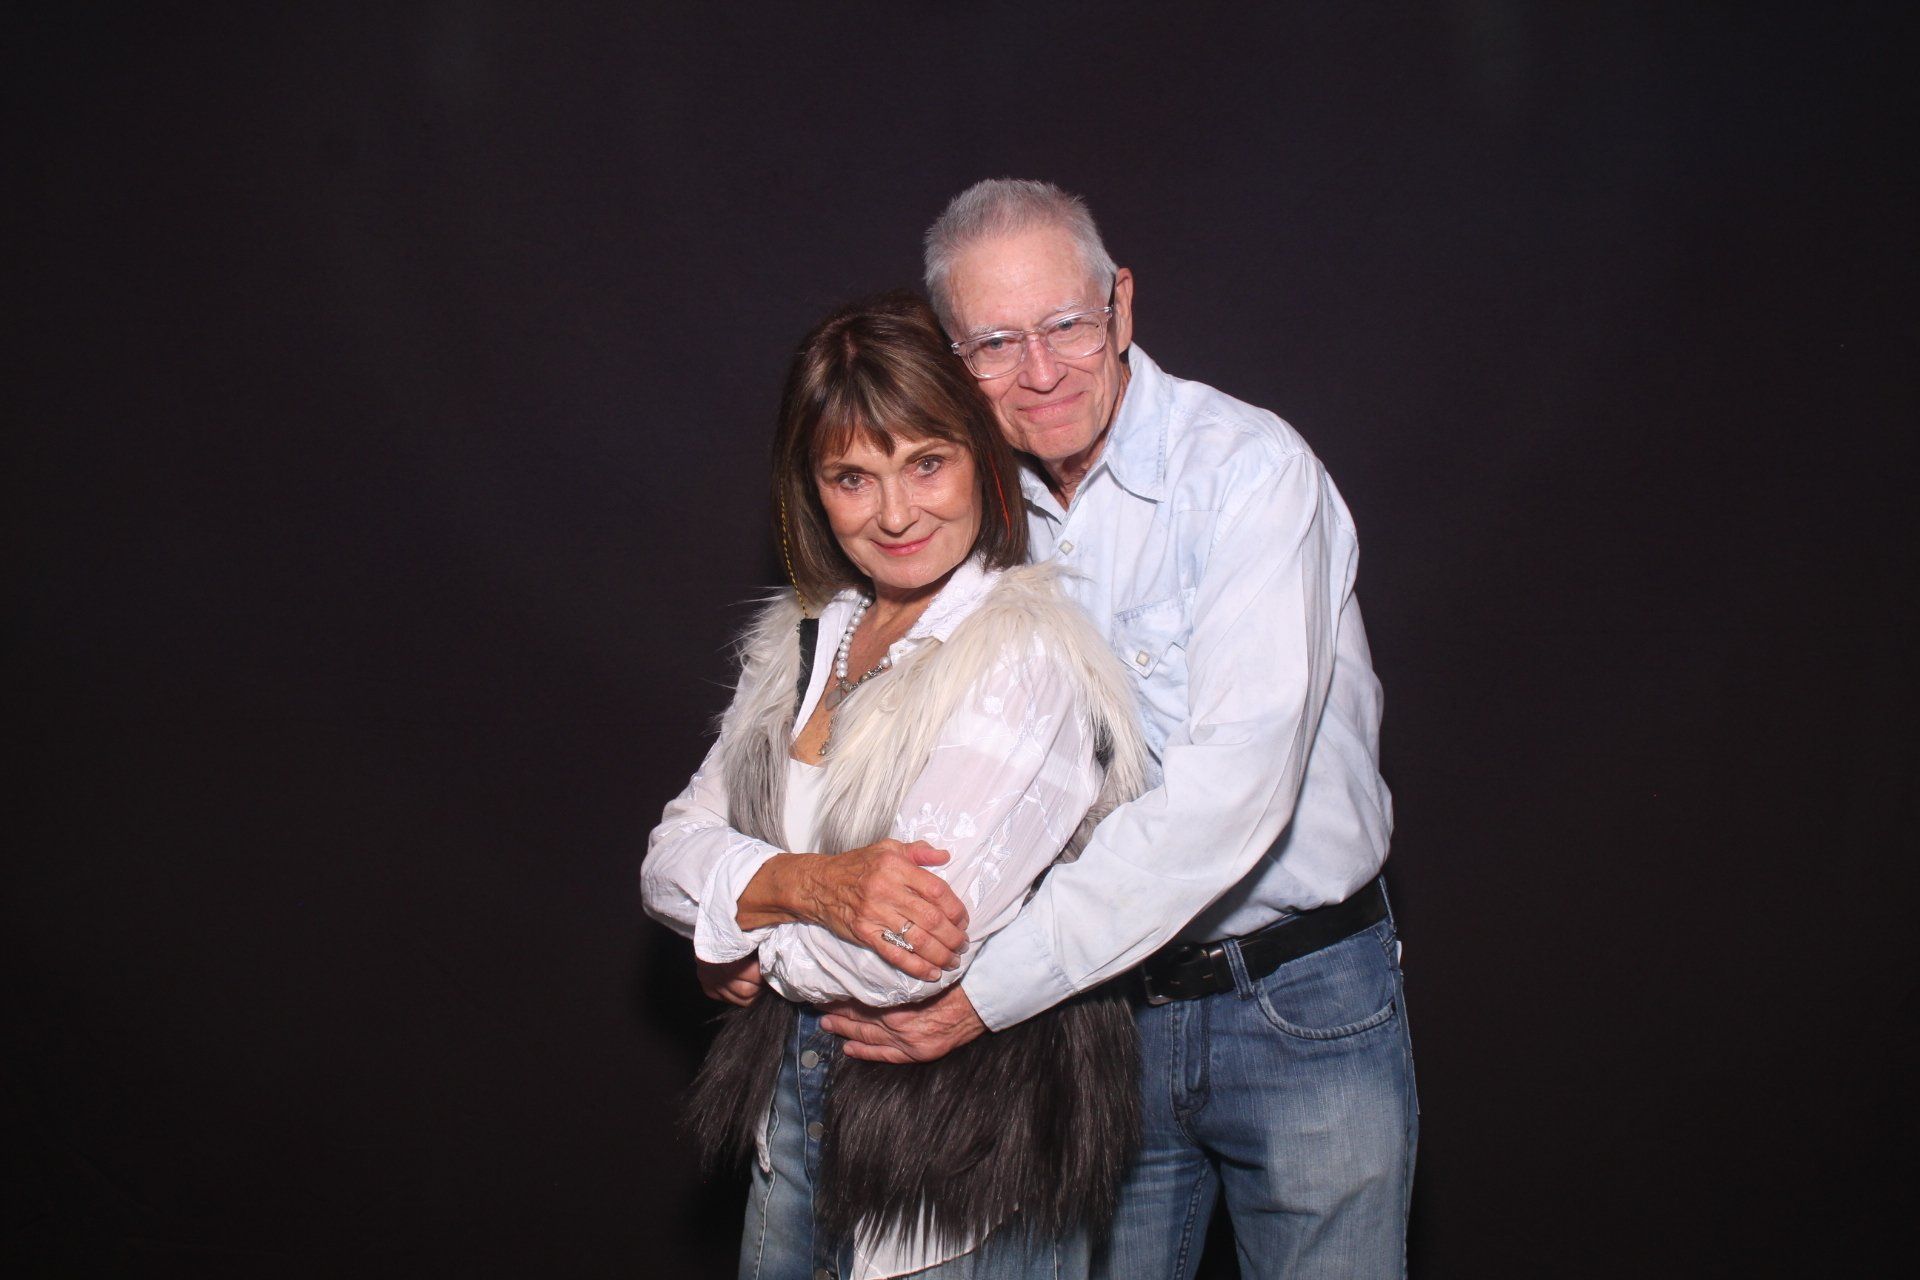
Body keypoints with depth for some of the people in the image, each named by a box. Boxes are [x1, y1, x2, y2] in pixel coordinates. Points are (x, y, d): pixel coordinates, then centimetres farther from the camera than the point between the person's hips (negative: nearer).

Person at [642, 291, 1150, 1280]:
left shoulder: (1027, 659, -20)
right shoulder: (800, 641, 4)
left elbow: (899, 965, -26)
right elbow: (671, 854, -1)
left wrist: (739, 936, -8)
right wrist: (804, 883, -21)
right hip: (795, 1110, 7)